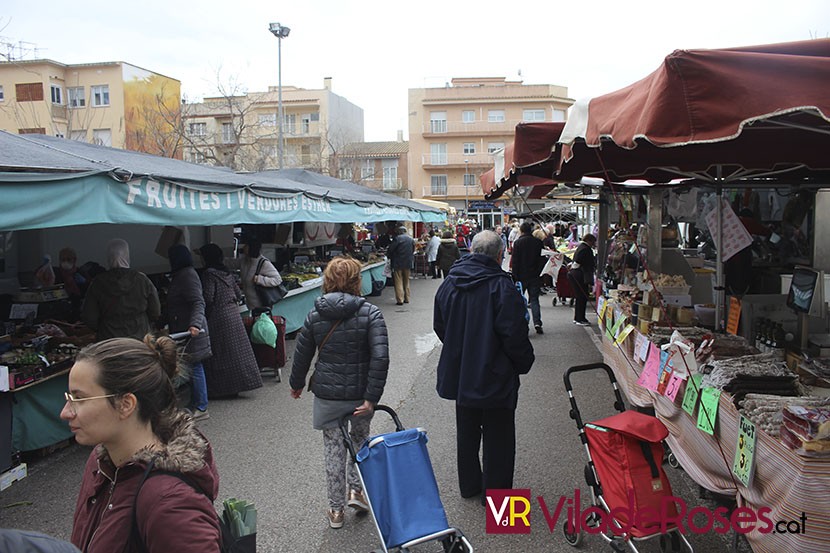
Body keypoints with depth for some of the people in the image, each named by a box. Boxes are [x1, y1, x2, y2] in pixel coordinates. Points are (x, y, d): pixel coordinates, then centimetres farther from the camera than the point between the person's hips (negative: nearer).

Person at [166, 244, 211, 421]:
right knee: (193, 367, 15)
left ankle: (201, 408, 4)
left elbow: (198, 303, -25)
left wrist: (195, 323, -41)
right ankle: (195, 404, 23)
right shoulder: (182, 275, 15)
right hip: (183, 330, 10)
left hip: (190, 332, -10)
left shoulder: (187, 275, -16)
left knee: (194, 368, -3)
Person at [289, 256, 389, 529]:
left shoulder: (315, 315, -3)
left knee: (333, 449, 15)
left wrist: (297, 384, 21)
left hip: (327, 394, 2)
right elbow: (380, 357, -22)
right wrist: (371, 397, -18)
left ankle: (336, 509, 25)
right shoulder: (370, 313, -13)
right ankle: (356, 489, 24)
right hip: (360, 393, -1)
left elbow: (302, 354, 5)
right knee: (359, 438, 26)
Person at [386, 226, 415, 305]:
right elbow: (413, 250, 12)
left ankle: (400, 299, -6)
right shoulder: (411, 239, 5)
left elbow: (390, 250, -11)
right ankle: (407, 298, 21)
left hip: (398, 263, -6)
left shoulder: (397, 238, -14)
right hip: (408, 263, 6)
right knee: (406, 281, 17)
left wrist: (389, 257, 7)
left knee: (398, 281, -1)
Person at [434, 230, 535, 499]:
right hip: (494, 376, -6)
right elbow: (514, 333, -21)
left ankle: (469, 485, 36)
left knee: (467, 432, 22)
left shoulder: (449, 282, -1)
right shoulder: (501, 286, -21)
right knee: (498, 437, 11)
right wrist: (524, 363, -4)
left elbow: (439, 325, 8)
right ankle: (495, 491, 23)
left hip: (459, 374, 6)